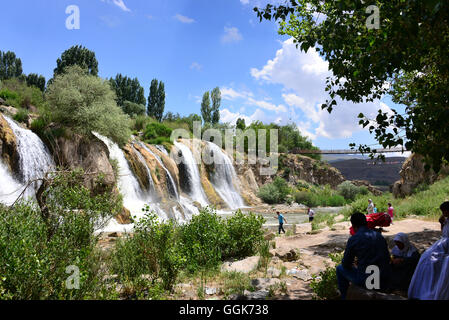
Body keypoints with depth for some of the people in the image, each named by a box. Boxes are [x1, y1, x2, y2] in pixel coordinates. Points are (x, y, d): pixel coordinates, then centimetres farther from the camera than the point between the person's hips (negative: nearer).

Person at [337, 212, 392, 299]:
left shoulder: (353, 239, -9)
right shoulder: (379, 236, 7)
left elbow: (346, 264, -2)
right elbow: (387, 258, 14)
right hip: (385, 281, 6)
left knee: (340, 268, 17)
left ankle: (345, 297, 24)